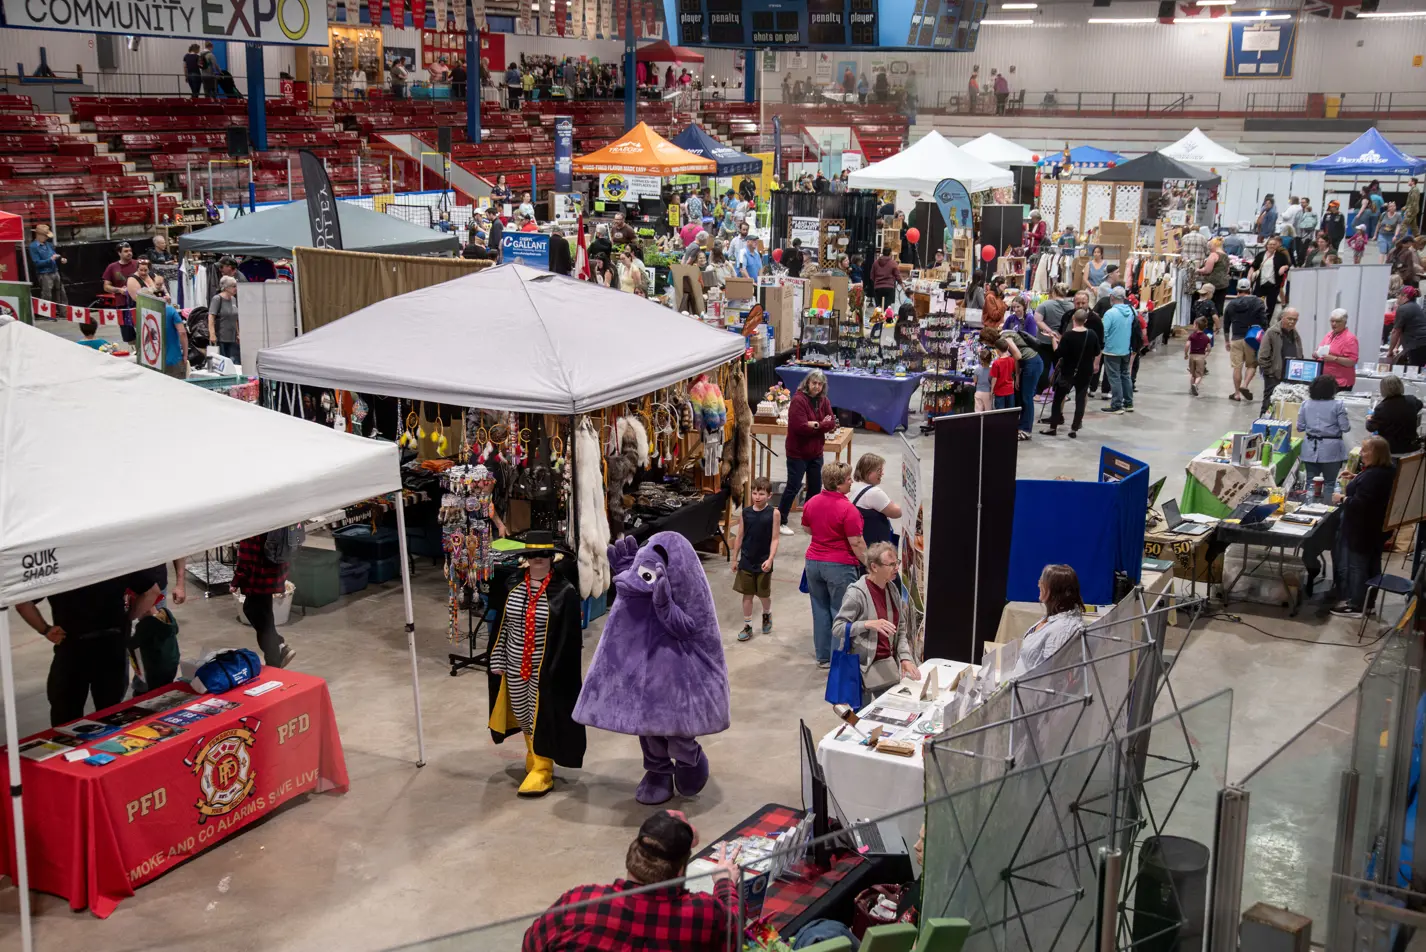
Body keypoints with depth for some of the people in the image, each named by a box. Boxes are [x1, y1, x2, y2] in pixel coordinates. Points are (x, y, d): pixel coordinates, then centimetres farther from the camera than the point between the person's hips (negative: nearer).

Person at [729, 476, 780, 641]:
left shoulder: (774, 513, -10)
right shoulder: (744, 512, -2)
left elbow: (775, 539, -10)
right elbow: (739, 537, 5)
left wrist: (770, 559, -20)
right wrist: (735, 559, 7)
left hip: (763, 563, -2)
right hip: (746, 562, 2)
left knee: (763, 594, 13)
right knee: (747, 595, 7)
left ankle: (767, 614, 42)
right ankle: (747, 626, 18)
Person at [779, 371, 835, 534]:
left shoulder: (824, 401, 5)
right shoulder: (798, 400, -18)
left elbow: (831, 423, -2)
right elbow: (800, 427, -26)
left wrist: (816, 425, -19)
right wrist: (822, 424, -14)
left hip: (816, 452, 7)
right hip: (797, 452, -7)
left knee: (815, 487, 15)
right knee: (793, 487, -3)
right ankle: (780, 522, 6)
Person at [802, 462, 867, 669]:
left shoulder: (811, 503, 1)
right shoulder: (847, 508, -20)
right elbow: (856, 543, -18)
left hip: (814, 562, 6)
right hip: (840, 566, -6)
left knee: (820, 609, 15)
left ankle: (823, 656, 24)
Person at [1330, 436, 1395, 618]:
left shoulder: (1372, 476, -28)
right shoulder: (1389, 472, 5)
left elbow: (1359, 505, -30)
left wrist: (1342, 498, -15)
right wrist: (1357, 479, 11)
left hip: (1361, 530, -10)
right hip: (1376, 527, 10)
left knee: (1355, 565, 1)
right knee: (1371, 564, 18)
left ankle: (1355, 605, 8)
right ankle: (1367, 602, 28)